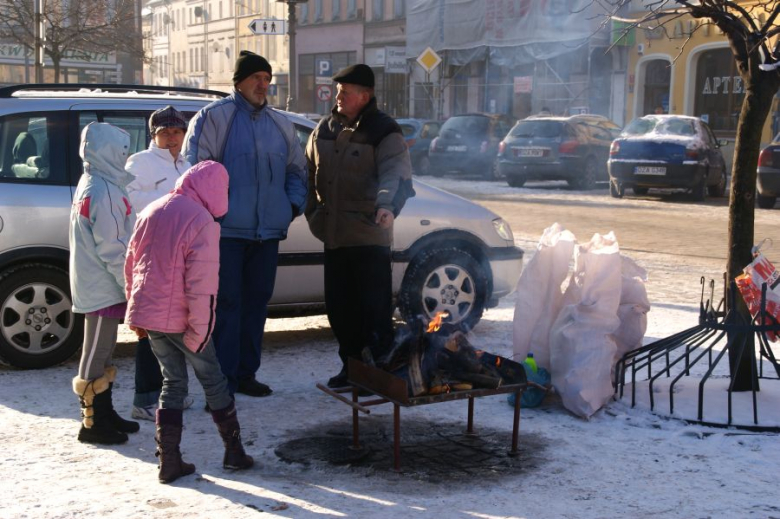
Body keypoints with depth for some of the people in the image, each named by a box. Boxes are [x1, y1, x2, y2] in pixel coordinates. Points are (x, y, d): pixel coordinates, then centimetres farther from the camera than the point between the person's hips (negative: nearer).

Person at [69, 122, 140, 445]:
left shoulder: (90, 185, 13)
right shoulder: (105, 192, -19)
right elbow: (111, 250, -22)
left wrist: (126, 284, 19)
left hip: (96, 285, 10)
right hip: (103, 287, -10)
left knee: (102, 352, 16)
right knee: (96, 355, -3)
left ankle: (104, 415, 26)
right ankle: (92, 424, 5)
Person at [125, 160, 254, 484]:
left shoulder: (151, 212, 8)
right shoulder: (202, 221, -15)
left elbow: (131, 266, 13)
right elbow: (202, 284, -20)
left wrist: (137, 316, 19)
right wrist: (198, 330, -15)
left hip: (148, 314, 6)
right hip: (179, 319, -6)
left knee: (173, 382, 15)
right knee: (213, 379, 11)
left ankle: (169, 460, 13)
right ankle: (233, 451, 20)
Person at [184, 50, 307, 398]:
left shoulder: (280, 124, 15)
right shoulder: (214, 117, -3)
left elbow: (296, 169, 24)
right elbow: (195, 167, -6)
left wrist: (294, 204, 11)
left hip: (268, 230, 6)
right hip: (227, 229, -6)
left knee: (257, 301, 11)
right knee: (226, 303, -5)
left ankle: (245, 373, 22)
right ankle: (224, 382, 1)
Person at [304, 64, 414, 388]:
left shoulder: (383, 131, -8)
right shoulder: (326, 128, 12)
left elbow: (395, 174, -22)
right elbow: (309, 171, 23)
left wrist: (388, 204, -40)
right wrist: (312, 210, 19)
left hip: (369, 236, -7)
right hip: (333, 234, 7)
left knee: (373, 307, -4)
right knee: (339, 305, 12)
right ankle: (351, 365, 25)